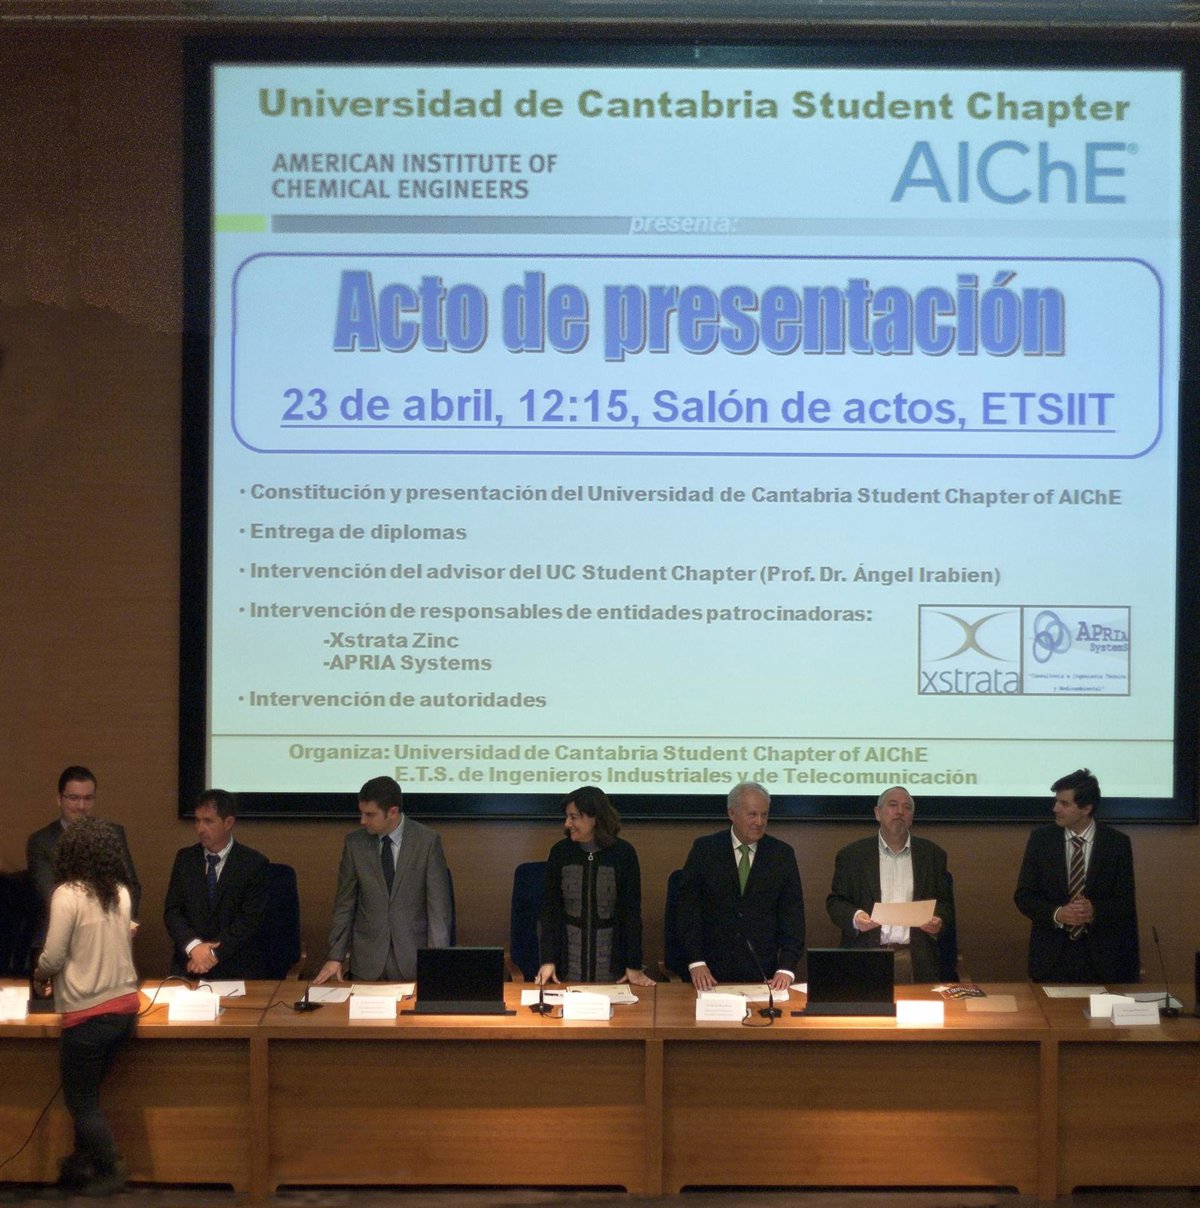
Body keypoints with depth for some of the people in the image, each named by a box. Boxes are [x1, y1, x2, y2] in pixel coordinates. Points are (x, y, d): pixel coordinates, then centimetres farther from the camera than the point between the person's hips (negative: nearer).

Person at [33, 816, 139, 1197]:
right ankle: (82, 1164, 29)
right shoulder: (121, 893, 4)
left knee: (80, 1099, 11)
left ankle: (109, 1172, 16)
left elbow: (52, 958, -14)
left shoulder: (68, 895, -14)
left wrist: (39, 979, 7)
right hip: (124, 1007, 6)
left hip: (88, 1014, -6)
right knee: (86, 1093, 21)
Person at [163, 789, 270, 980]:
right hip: (188, 965, 2)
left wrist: (215, 953, -15)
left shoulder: (254, 863, -2)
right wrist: (194, 946, -12)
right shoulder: (185, 858, 8)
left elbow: (251, 918, -8)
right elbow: (172, 910, 4)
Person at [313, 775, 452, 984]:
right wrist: (335, 956, 2)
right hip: (367, 960, 2)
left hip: (413, 958, -2)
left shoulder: (428, 841, -7)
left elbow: (438, 906, -8)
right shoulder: (354, 842, 0)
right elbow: (344, 903, 6)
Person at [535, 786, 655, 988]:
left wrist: (635, 966, -5)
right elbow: (550, 909, 1)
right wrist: (548, 960, -7)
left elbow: (632, 911, -3)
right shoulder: (560, 852, -1)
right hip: (568, 961, 1)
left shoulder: (623, 853, -6)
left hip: (611, 961, -1)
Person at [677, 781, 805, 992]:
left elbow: (792, 913, 0)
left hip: (763, 971, 1)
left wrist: (786, 968, -10)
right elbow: (689, 905, -3)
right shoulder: (704, 849, -1)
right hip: (713, 970, -1)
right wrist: (696, 962, -11)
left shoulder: (782, 854, 2)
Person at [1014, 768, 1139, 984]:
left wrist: (1095, 910, -22)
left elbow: (1125, 902, -1)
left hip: (1101, 956, -1)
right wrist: (1056, 914, -18)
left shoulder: (1117, 843, -2)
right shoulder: (1041, 839, 1)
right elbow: (1023, 895, 1)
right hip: (1051, 955, 1)